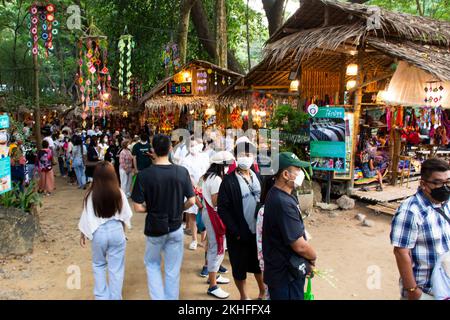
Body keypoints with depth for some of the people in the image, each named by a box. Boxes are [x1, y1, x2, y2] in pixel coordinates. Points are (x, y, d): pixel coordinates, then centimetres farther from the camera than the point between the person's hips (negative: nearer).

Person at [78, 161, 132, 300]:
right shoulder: (119, 193, -10)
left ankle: (101, 296, 26)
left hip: (98, 233, 0)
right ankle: (115, 297, 21)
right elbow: (126, 215, -1)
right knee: (116, 268, 12)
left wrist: (83, 235, 10)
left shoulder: (91, 195, -13)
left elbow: (86, 217, -5)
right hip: (116, 231, 0)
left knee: (99, 265, 22)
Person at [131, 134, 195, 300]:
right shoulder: (182, 172, -10)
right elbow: (191, 201, -6)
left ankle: (158, 297, 14)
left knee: (152, 264, 22)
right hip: (176, 228, 2)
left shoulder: (144, 175, -17)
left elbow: (138, 207, -16)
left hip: (154, 228, -1)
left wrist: (151, 209, 3)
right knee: (173, 271, 15)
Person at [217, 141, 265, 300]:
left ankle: (263, 291, 42)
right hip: (240, 233, -4)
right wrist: (235, 232, -16)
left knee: (259, 262, 21)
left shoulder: (258, 177, 3)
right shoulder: (229, 180, -13)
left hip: (259, 230, 5)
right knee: (240, 266, 11)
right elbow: (222, 209, -14)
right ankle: (244, 296, 32)